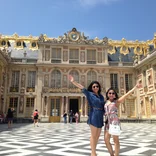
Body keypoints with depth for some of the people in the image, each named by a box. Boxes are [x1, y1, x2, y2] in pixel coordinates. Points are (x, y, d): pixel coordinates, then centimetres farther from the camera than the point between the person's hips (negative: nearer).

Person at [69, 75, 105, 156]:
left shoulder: (101, 96, 13)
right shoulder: (90, 94, -2)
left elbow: (104, 106, 18)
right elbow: (82, 88, -9)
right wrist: (73, 81, -16)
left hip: (100, 117, 7)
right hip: (94, 116, -6)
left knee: (97, 136, 12)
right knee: (93, 136, -1)